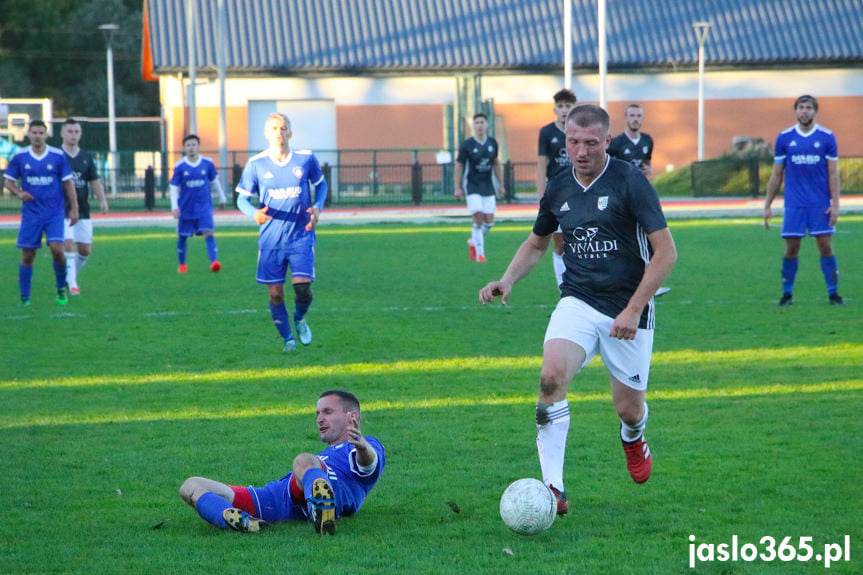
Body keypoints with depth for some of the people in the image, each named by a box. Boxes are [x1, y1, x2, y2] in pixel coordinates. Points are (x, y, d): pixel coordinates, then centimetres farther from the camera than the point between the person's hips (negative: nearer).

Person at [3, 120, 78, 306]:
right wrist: (19, 193, -11)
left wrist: (74, 208, 1)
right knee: (27, 255, 1)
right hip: (31, 213, 1)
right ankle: (25, 297, 11)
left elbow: (68, 183, 4)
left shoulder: (58, 156, -1)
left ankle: (62, 288, 6)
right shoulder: (20, 157, 1)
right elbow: (9, 180, 9)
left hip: (55, 212, -1)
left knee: (57, 248, -16)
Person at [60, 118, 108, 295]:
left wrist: (102, 200, -4)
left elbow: (95, 181, 11)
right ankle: (71, 284, -11)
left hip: (83, 211, 4)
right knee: (68, 244, -16)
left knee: (85, 249, 4)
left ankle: (71, 276, 27)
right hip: (63, 210, -4)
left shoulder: (86, 157, 10)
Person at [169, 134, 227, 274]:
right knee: (182, 236, 11)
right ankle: (182, 264, 29)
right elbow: (173, 187, -4)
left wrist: (222, 198, 21)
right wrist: (174, 206, -14)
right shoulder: (179, 166, -7)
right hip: (186, 208, 0)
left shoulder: (207, 163, -3)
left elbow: (215, 181, 12)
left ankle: (214, 261, -28)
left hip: (204, 206, 0)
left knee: (208, 233, -17)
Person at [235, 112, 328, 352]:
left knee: (303, 286, -13)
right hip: (270, 240, 0)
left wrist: (317, 207, -3)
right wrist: (255, 213, -20)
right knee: (276, 293, 1)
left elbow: (320, 184, 15)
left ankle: (300, 319, 20)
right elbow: (242, 198, 2)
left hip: (301, 236, 0)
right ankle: (287, 339, 22)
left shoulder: (306, 159, -2)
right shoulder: (255, 165, -5)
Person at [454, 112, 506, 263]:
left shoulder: (492, 143, 5)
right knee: (478, 218, -14)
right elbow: (459, 166, -2)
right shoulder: (467, 145, -8)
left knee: (489, 221, -2)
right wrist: (457, 188, -6)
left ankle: (474, 242, 26)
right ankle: (479, 254, -4)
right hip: (472, 186, -4)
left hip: (488, 186, 4)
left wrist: (501, 185, 15)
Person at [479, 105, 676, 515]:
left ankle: (633, 438, 47)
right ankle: (553, 488, -24)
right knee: (552, 376, -26)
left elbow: (665, 251, -12)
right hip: (577, 301, 3)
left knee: (628, 409, 6)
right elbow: (537, 242, 23)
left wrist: (633, 310, -17)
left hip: (628, 310, -3)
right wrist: (508, 280, 4)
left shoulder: (629, 181, -11)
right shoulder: (558, 189, 4)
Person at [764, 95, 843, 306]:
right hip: (794, 205, 1)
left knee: (825, 246, -3)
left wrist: (835, 204, -5)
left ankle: (833, 292, 5)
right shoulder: (784, 138, 4)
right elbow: (776, 175, 10)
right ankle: (787, 293, 10)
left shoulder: (827, 137, 2)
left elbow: (833, 173, 3)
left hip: (821, 205, -1)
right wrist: (767, 205, 7)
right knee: (791, 248, 0)